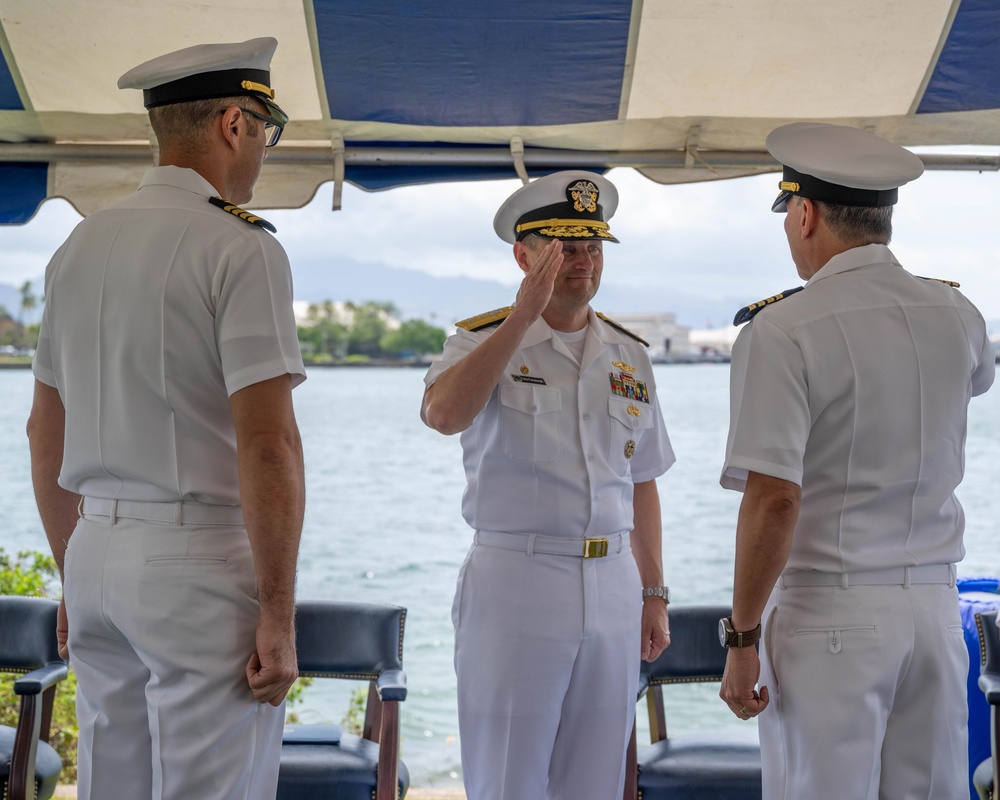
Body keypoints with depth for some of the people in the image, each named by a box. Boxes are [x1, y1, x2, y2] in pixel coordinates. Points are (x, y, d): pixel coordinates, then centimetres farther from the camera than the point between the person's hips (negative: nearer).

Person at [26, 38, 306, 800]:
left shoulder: (80, 246, 11)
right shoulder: (240, 248, -11)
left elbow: (45, 432, 16)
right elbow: (267, 444, -18)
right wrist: (279, 617, -14)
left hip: (97, 553, 7)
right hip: (203, 563, -7)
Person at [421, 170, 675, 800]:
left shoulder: (630, 356, 12)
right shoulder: (483, 341, -2)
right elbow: (443, 413, -25)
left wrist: (654, 595, 14)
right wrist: (524, 315, -24)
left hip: (613, 590, 4)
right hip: (515, 583, -4)